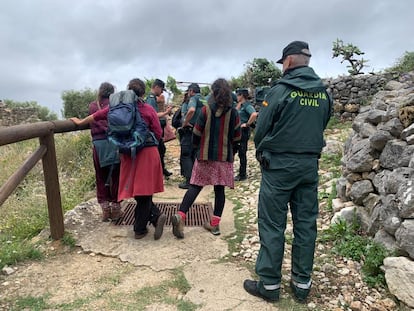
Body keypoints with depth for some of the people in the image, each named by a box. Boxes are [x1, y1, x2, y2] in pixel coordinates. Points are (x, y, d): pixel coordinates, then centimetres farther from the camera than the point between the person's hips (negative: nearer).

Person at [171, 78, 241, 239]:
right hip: (225, 157, 1)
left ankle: (180, 215, -10)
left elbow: (197, 132, -2)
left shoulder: (206, 110, -4)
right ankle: (215, 224, 14)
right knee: (219, 189, 8)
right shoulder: (233, 113, -1)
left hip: (205, 155, -1)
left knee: (195, 186, 4)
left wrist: (197, 146, 17)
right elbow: (236, 137, 3)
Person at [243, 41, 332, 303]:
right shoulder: (324, 94, 6)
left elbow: (261, 130, -7)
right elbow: (321, 128, 12)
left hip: (279, 164, -5)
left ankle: (270, 284, 12)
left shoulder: (281, 90, -11)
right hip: (310, 164, 6)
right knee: (306, 224, 10)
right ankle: (302, 283, 21)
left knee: (272, 225, 3)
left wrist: (262, 154, 11)